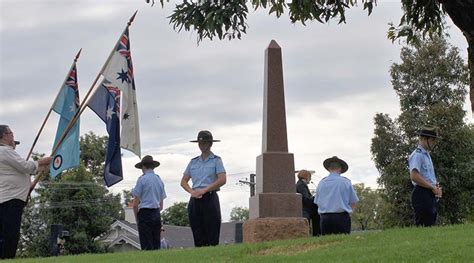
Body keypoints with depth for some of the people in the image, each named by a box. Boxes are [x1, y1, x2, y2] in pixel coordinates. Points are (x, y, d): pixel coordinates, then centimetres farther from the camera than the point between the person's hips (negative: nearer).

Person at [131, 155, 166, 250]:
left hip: (145, 213, -5)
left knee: (147, 246, -6)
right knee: (156, 245, 6)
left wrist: (137, 218, 4)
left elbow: (135, 204, -6)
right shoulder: (159, 180, 13)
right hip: (157, 214, 6)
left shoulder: (142, 179, -5)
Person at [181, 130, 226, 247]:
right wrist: (192, 191, -2)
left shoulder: (216, 160, 3)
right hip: (195, 200, 4)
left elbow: (222, 180, -9)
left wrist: (203, 190, -12)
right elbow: (183, 181, 18)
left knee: (212, 236, -6)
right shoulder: (193, 162, 16)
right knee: (197, 236, 3)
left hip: (210, 198, -4)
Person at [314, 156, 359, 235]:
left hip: (325, 218, 3)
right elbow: (353, 203, 1)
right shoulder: (345, 182, -2)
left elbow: (317, 202, 11)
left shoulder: (321, 183, 6)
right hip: (341, 217, -3)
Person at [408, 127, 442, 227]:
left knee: (431, 225, 8)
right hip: (422, 195, -10)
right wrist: (433, 187, -15)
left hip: (431, 195, 10)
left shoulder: (427, 155, 22)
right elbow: (414, 176, -21)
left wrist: (437, 188, 7)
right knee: (422, 227, -12)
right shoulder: (417, 155, -9)